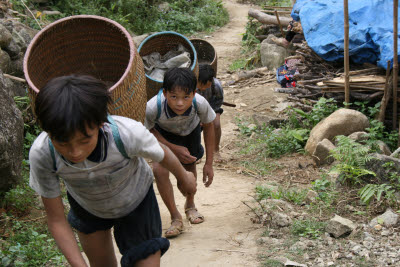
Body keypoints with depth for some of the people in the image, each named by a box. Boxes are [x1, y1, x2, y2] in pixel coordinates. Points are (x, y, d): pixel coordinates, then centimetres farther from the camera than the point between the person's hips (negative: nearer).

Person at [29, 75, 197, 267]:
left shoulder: (128, 133, -42)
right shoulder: (41, 155, -37)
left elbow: (162, 155, -17)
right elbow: (56, 220, -23)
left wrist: (184, 178, 4)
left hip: (135, 202, -2)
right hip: (87, 207, 2)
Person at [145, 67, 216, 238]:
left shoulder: (200, 103, -39)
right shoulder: (153, 107, -42)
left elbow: (208, 126, -16)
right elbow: (149, 130, -18)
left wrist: (209, 163, -13)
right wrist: (174, 149, -27)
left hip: (191, 130, 1)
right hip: (164, 134, -1)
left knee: (189, 167, 13)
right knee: (159, 170, -19)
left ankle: (190, 204, 45)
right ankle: (176, 218, 0)